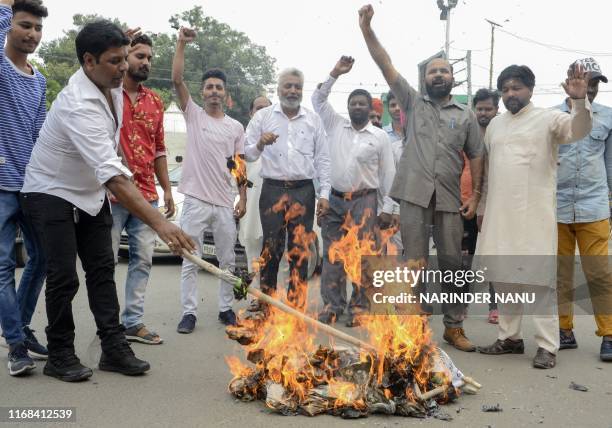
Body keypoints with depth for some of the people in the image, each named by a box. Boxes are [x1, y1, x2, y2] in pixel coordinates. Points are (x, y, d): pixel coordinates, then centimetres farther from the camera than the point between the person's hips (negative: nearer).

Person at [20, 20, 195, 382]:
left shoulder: (112, 83, -9)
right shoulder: (79, 107, -35)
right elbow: (113, 175, -45)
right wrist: (159, 222, -51)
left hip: (92, 193, 8)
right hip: (53, 194, -8)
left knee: (103, 270, 4)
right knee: (65, 278, -8)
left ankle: (115, 349, 8)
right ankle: (60, 356, 9)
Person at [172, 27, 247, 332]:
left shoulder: (235, 127, 10)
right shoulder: (193, 114, 4)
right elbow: (177, 80, -9)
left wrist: (243, 200, 2)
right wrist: (181, 44, -15)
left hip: (225, 204, 3)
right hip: (195, 201, -2)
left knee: (227, 260, 11)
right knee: (190, 261, 1)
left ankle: (226, 309, 23)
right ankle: (189, 313, 8)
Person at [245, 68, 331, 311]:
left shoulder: (313, 120, 10)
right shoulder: (263, 117, 7)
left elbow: (322, 159, 9)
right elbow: (247, 155, 6)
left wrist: (324, 194, 2)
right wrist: (259, 145, -16)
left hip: (303, 191, 1)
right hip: (273, 190, -1)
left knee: (300, 251, 3)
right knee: (271, 249, 0)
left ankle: (296, 307, 11)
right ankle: (266, 305, 10)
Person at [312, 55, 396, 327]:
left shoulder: (380, 137, 2)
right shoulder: (335, 126, 8)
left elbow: (388, 174, 2)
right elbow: (318, 100, 5)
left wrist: (388, 208, -3)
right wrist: (335, 74, -4)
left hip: (364, 201, -2)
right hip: (334, 200, 2)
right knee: (332, 255, 5)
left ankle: (359, 306, 8)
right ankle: (332, 305, 12)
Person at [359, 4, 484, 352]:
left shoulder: (466, 115, 11)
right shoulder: (413, 102, 9)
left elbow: (476, 156, 10)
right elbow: (386, 65, 2)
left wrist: (476, 195, 1)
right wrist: (367, 30, -8)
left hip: (450, 199, 1)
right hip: (414, 195, -1)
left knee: (453, 263, 5)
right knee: (415, 264, 3)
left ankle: (454, 326, 18)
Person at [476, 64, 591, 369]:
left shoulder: (547, 118, -2)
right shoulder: (495, 124, 15)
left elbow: (578, 130, -20)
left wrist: (579, 100, -37)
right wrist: (482, 206, 19)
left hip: (535, 214, -6)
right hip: (499, 214, 6)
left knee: (539, 277, -5)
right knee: (503, 276, 11)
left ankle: (547, 345, 1)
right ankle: (510, 337, 22)